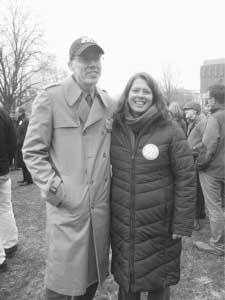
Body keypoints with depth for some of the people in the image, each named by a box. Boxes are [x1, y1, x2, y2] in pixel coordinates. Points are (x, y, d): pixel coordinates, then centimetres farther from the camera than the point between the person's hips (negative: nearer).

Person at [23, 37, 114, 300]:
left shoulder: (107, 103, 8)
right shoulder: (51, 98, -8)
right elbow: (32, 151, -7)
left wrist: (113, 183, 8)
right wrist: (55, 189, -13)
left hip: (101, 206, 6)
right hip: (67, 208, -5)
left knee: (94, 275, 21)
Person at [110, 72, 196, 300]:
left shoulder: (170, 131, -9)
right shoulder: (115, 128, 1)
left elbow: (186, 179, -9)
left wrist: (182, 224, -10)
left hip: (159, 224, -2)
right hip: (121, 223, 3)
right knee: (125, 281, 18)